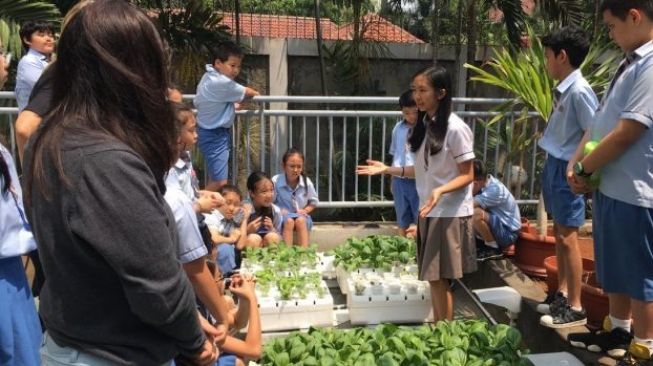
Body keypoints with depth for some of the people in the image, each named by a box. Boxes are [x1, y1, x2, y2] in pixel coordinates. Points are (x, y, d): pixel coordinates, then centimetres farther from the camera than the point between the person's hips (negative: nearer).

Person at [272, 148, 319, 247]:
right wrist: (279, 210, -19)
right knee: (289, 221, -34)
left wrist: (305, 210, -7)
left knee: (300, 221, -32)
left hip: (301, 216, 2)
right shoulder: (276, 181, -12)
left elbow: (314, 202, 9)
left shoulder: (307, 182, -5)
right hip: (282, 215, -1)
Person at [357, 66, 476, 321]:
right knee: (432, 276, 11)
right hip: (428, 211, 7)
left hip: (450, 213, -7)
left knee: (439, 277, -5)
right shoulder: (424, 125, 8)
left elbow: (467, 175, -13)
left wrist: (440, 191, -29)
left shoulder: (455, 129, -15)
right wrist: (387, 169, 7)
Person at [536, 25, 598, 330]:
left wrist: (575, 167, -18)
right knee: (558, 234, 16)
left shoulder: (578, 90, -17)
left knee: (568, 237, -3)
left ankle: (574, 307, 8)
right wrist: (553, 165, 16)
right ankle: (562, 293, 29)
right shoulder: (562, 89, 10)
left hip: (566, 169, -9)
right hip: (554, 166, 9)